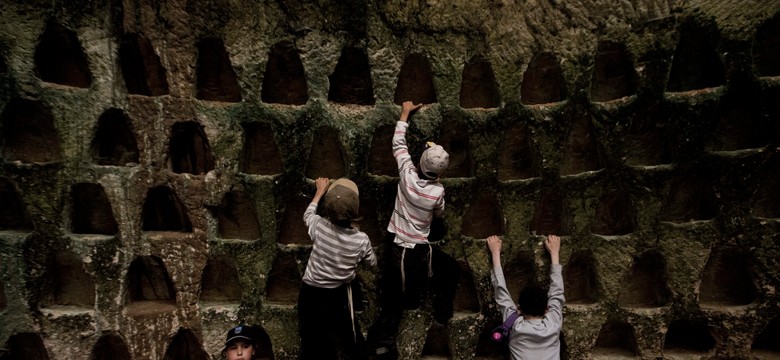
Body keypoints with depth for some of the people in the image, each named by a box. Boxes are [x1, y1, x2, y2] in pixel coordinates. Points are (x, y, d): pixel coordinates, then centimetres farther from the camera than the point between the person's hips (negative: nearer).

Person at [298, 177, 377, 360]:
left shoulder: (319, 226, -21)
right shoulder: (361, 240, -22)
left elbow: (308, 214, 5)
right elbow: (372, 263, 0)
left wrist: (320, 191, 18)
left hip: (310, 292, 1)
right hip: (339, 295, -1)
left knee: (313, 345, 19)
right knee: (348, 339, 21)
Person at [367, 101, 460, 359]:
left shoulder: (407, 174, -11)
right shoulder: (438, 191, -14)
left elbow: (398, 144, 4)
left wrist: (405, 113, 14)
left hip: (394, 247, 2)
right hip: (420, 251, -2)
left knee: (392, 303, 9)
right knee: (450, 269, 26)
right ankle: (442, 316, 28)